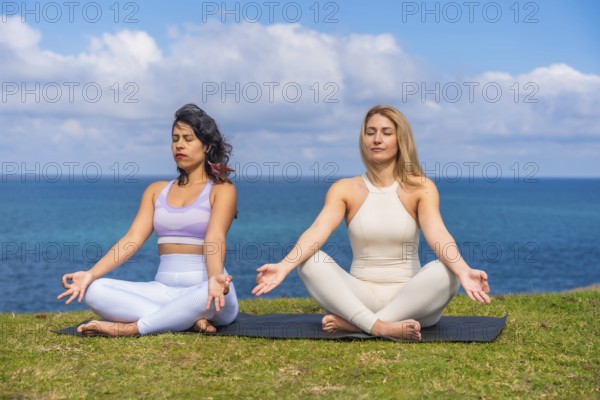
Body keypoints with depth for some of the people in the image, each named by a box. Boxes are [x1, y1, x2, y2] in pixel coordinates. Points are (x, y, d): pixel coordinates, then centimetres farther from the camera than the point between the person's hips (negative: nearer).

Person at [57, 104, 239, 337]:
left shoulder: (222, 190, 1)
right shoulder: (156, 191, 16)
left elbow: (215, 239, -17)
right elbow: (132, 239, 3)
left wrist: (215, 278, -38)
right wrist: (91, 274, -13)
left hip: (203, 291, -4)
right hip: (163, 290, 5)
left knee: (209, 294, -41)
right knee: (94, 290, -19)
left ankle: (134, 328, -25)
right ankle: (189, 320, -26)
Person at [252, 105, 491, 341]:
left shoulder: (420, 188, -1)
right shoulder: (344, 189, 1)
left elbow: (437, 234, -19)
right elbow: (317, 231, -16)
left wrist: (463, 271, -41)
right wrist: (284, 266, -37)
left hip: (409, 299, -1)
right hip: (360, 297, 1)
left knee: (445, 271, -31)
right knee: (310, 262, -23)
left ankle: (354, 324, -28)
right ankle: (380, 326, -37)